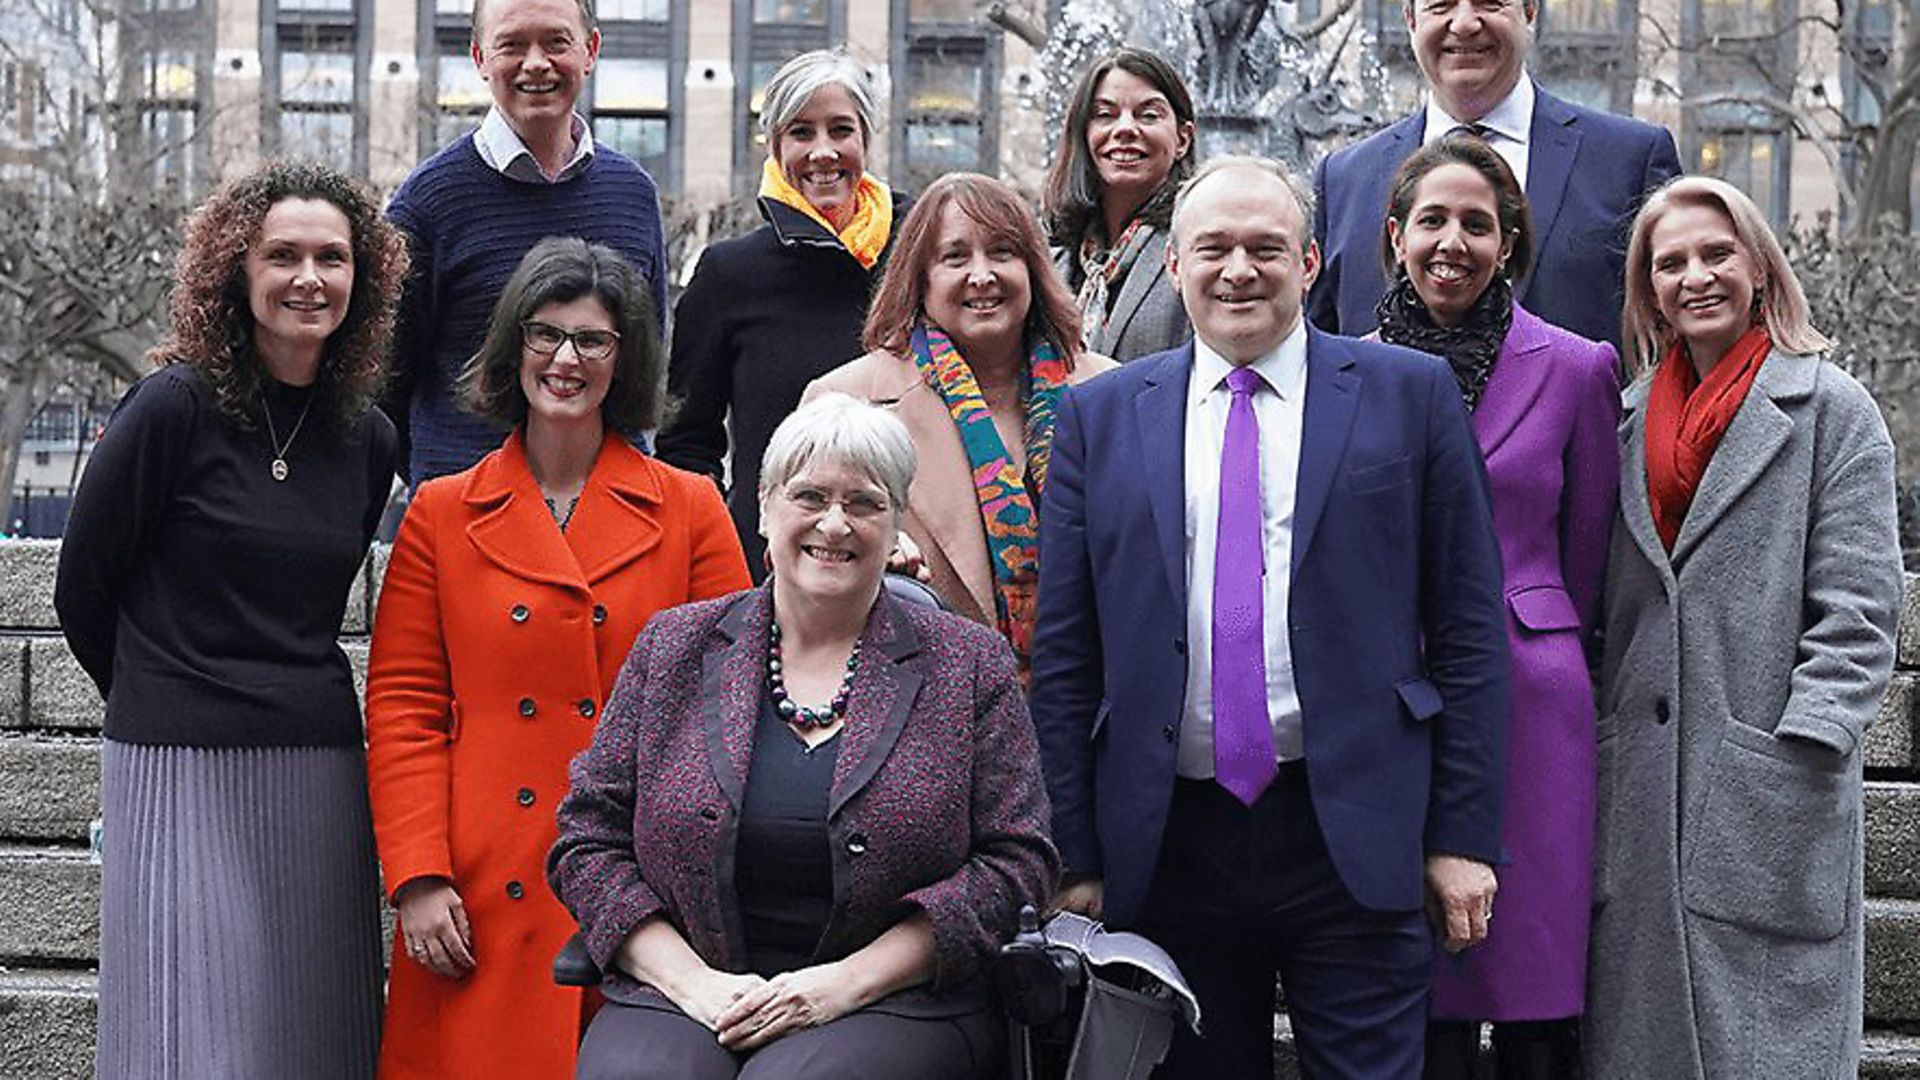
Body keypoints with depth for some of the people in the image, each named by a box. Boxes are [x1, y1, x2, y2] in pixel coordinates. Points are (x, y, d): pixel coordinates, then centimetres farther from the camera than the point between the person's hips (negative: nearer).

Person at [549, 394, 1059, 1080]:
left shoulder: (968, 664, 7)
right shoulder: (674, 646, 11)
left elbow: (1015, 863, 1)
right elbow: (588, 840, 9)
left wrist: (848, 980, -9)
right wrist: (693, 981, -7)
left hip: (894, 1003, -1)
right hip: (689, 992, 2)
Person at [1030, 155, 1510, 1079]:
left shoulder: (1412, 394, 3)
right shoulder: (1101, 416, 7)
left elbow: (1468, 628, 2)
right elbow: (1064, 654, 6)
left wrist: (1464, 833, -2)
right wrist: (1077, 855, 2)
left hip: (1355, 838, -1)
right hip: (1166, 847, 2)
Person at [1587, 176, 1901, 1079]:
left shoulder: (1832, 412, 0)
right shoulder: (1629, 424, 15)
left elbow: (1857, 613, -5)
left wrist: (1803, 753, -14)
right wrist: (1584, 747, 9)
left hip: (1771, 798, -5)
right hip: (1637, 798, 5)